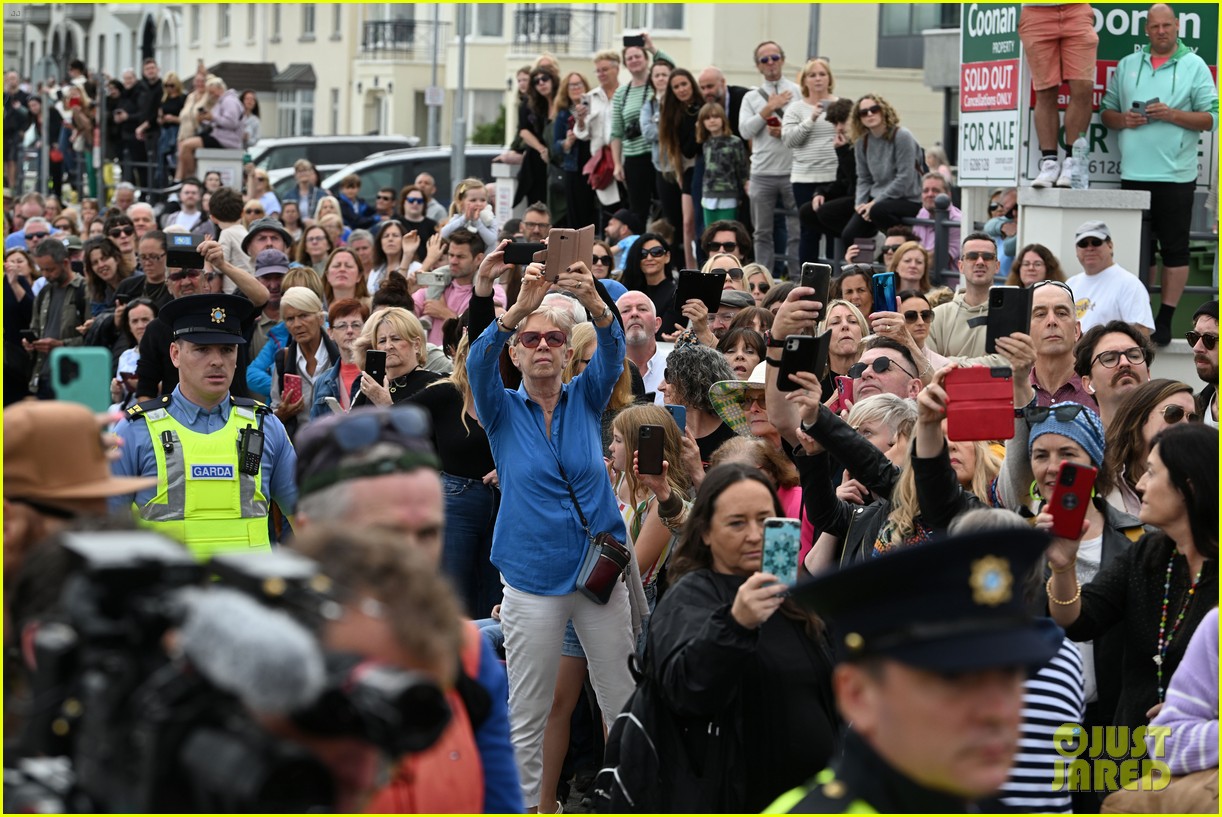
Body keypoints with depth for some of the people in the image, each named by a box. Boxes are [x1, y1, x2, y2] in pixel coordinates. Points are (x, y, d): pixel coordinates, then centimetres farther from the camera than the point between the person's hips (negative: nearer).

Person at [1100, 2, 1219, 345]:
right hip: (1134, 173, 4)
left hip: (1175, 175, -4)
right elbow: (1106, 111, 16)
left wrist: (1172, 115, -16)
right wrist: (1123, 119, -6)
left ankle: (1164, 321, 2)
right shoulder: (1127, 66, 13)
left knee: (1174, 249, -2)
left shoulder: (1194, 66, 2)